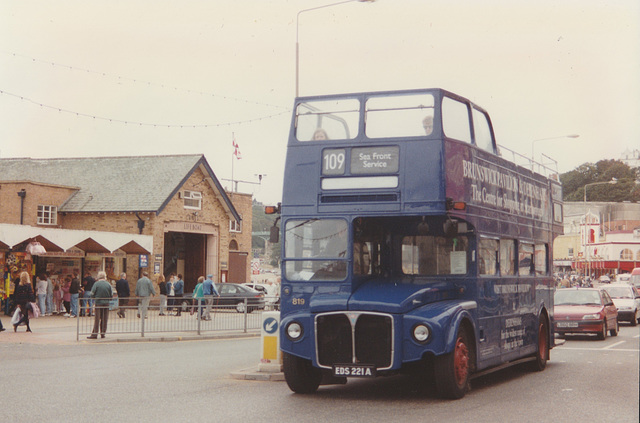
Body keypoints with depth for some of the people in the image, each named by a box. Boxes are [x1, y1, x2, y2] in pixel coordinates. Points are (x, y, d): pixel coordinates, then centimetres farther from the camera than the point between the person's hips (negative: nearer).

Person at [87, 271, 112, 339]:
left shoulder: (96, 284, -8)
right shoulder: (108, 284, -1)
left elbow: (92, 294, -9)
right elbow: (111, 296, 2)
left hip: (98, 303, -2)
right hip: (106, 303, 2)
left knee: (97, 319, 0)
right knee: (105, 319, 9)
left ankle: (94, 334, -2)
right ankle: (103, 333, 13)